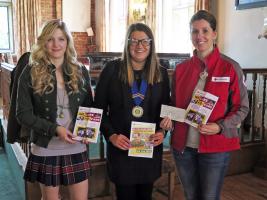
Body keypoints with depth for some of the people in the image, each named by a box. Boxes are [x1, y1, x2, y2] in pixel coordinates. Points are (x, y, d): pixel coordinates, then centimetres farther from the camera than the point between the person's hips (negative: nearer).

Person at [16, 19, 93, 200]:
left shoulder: (81, 72, 2)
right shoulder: (31, 73, -6)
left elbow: (89, 107, 11)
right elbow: (23, 114, -7)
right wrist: (55, 129, -18)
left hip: (77, 149, 2)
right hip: (46, 150, -1)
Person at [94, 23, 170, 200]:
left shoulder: (161, 73, 3)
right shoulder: (112, 69, -6)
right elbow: (99, 108, -3)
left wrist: (162, 132, -7)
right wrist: (111, 135, -13)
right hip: (120, 147, -2)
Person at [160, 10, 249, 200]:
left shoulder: (231, 67, -6)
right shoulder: (181, 69, 4)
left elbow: (242, 108, -4)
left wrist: (220, 127, -19)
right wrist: (169, 118, -6)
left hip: (216, 147, -3)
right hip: (183, 145, 4)